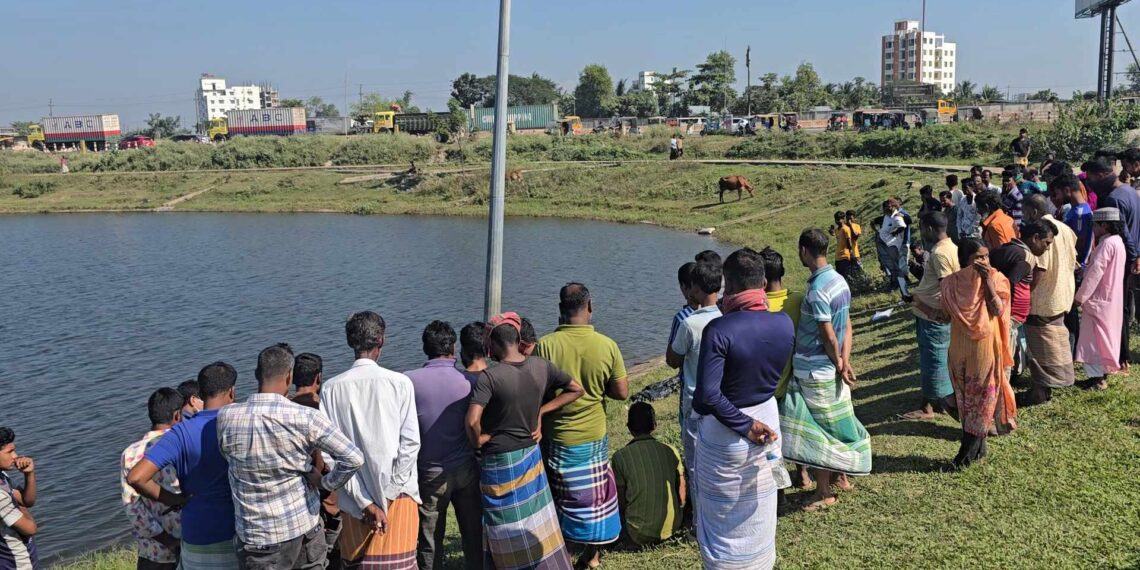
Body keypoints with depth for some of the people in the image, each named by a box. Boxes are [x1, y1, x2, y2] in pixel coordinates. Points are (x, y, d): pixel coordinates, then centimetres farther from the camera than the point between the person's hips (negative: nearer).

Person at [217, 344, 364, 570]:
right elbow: (354, 458, -17)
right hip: (304, 529, 0)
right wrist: (324, 482, -1)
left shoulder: (226, 417, -10)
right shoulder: (306, 418, -15)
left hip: (257, 538, 0)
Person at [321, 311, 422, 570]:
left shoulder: (331, 388, -3)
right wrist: (389, 494, -4)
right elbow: (410, 442, -10)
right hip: (398, 496, -2)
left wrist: (364, 502, -6)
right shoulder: (399, 383, -7)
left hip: (354, 500, 2)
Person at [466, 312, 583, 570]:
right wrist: (540, 411, 3)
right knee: (538, 523, 20)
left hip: (499, 462, -5)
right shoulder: (541, 366, -5)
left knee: (510, 533, 10)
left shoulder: (489, 377, -22)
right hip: (531, 455, 5)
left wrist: (478, 441, -11)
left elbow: (472, 421, -32)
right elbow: (577, 390, 6)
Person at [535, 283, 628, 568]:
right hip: (593, 437, 2)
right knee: (593, 493, 20)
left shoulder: (545, 345, -18)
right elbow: (622, 392, -7)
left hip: (556, 438, -1)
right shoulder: (607, 346, -13)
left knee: (557, 496, 15)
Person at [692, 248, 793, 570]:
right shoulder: (784, 324, -9)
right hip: (767, 421, 5)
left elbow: (707, 395, -29)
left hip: (725, 435, -5)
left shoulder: (720, 329, -26)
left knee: (724, 518, 13)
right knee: (759, 515, 22)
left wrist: (743, 425, -18)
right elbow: (773, 374, 5)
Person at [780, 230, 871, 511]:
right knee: (832, 424, 20)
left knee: (816, 429, 2)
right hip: (829, 369, 9)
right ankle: (839, 475, 34)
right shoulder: (839, 280, 5)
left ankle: (824, 492, 12)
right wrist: (844, 361, -2)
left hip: (814, 371, -9)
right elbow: (847, 326, 4)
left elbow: (829, 336, -20)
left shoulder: (817, 290, -23)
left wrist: (838, 364, -5)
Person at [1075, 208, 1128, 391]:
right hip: (1110, 299, 10)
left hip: (1099, 300, -10)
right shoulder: (1117, 242, 11)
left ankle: (1097, 377, -1)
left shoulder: (1106, 244, -20)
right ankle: (1103, 372, 23)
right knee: (1103, 337, 16)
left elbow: (1095, 273, -22)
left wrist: (1080, 297, -17)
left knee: (1094, 338, -3)